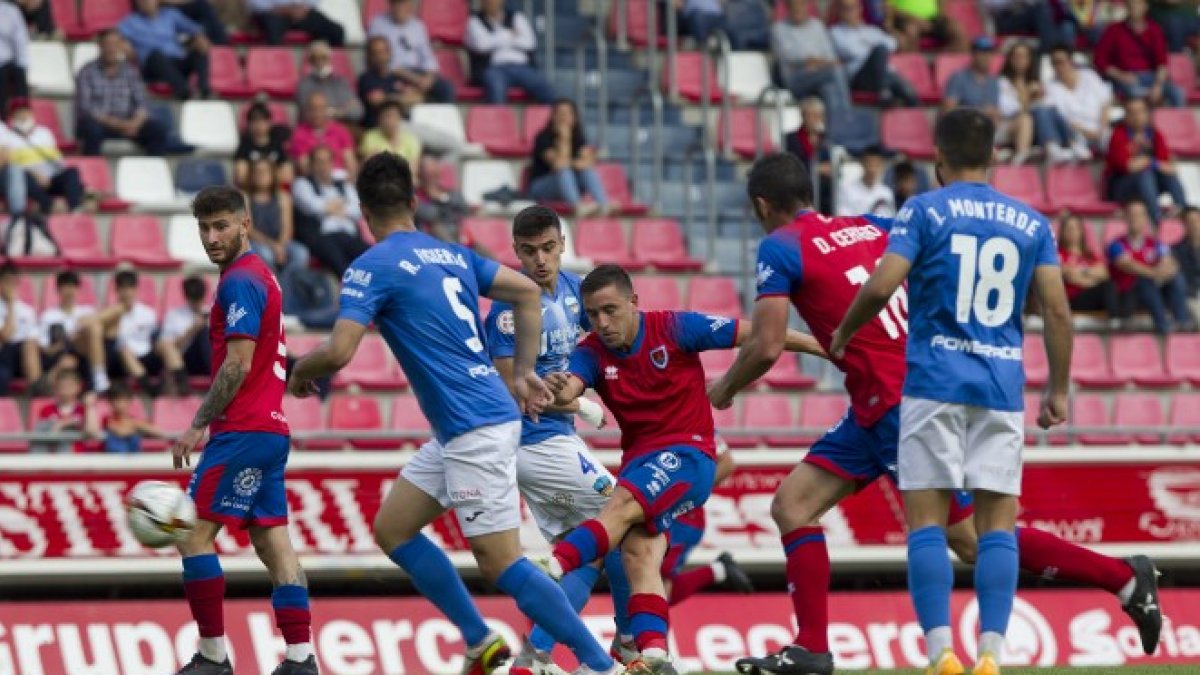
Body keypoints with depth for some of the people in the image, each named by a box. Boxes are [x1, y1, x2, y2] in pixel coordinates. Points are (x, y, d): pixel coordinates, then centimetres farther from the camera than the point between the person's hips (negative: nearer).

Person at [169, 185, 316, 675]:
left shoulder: (240, 281, -12)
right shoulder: (260, 276, 18)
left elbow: (238, 365, -18)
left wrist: (198, 425, -15)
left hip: (241, 432, -10)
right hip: (271, 429, 10)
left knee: (194, 535, -7)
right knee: (273, 542, 5)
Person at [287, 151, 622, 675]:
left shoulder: (370, 268, -10)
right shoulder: (452, 255, 13)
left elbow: (339, 352, -18)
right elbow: (528, 293, 14)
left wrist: (301, 370, 4)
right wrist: (524, 374, 18)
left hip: (476, 429, -9)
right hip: (456, 432, 9)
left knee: (500, 563, -7)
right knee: (391, 529, 15)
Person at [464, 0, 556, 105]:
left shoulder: (517, 17, 18)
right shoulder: (475, 21, 13)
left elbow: (530, 43, 2)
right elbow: (481, 44, -7)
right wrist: (508, 35, 3)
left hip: (522, 67, 3)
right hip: (493, 68, -2)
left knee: (547, 90, -26)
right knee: (496, 88, -39)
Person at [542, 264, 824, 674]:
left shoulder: (675, 329, -7)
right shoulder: (592, 354, 2)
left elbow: (755, 334, -3)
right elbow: (569, 387, -19)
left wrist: (827, 349, -2)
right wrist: (555, 391, -44)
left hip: (688, 452, -5)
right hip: (639, 460, 5)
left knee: (622, 506, -30)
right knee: (637, 552, -20)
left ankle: (547, 569, -50)